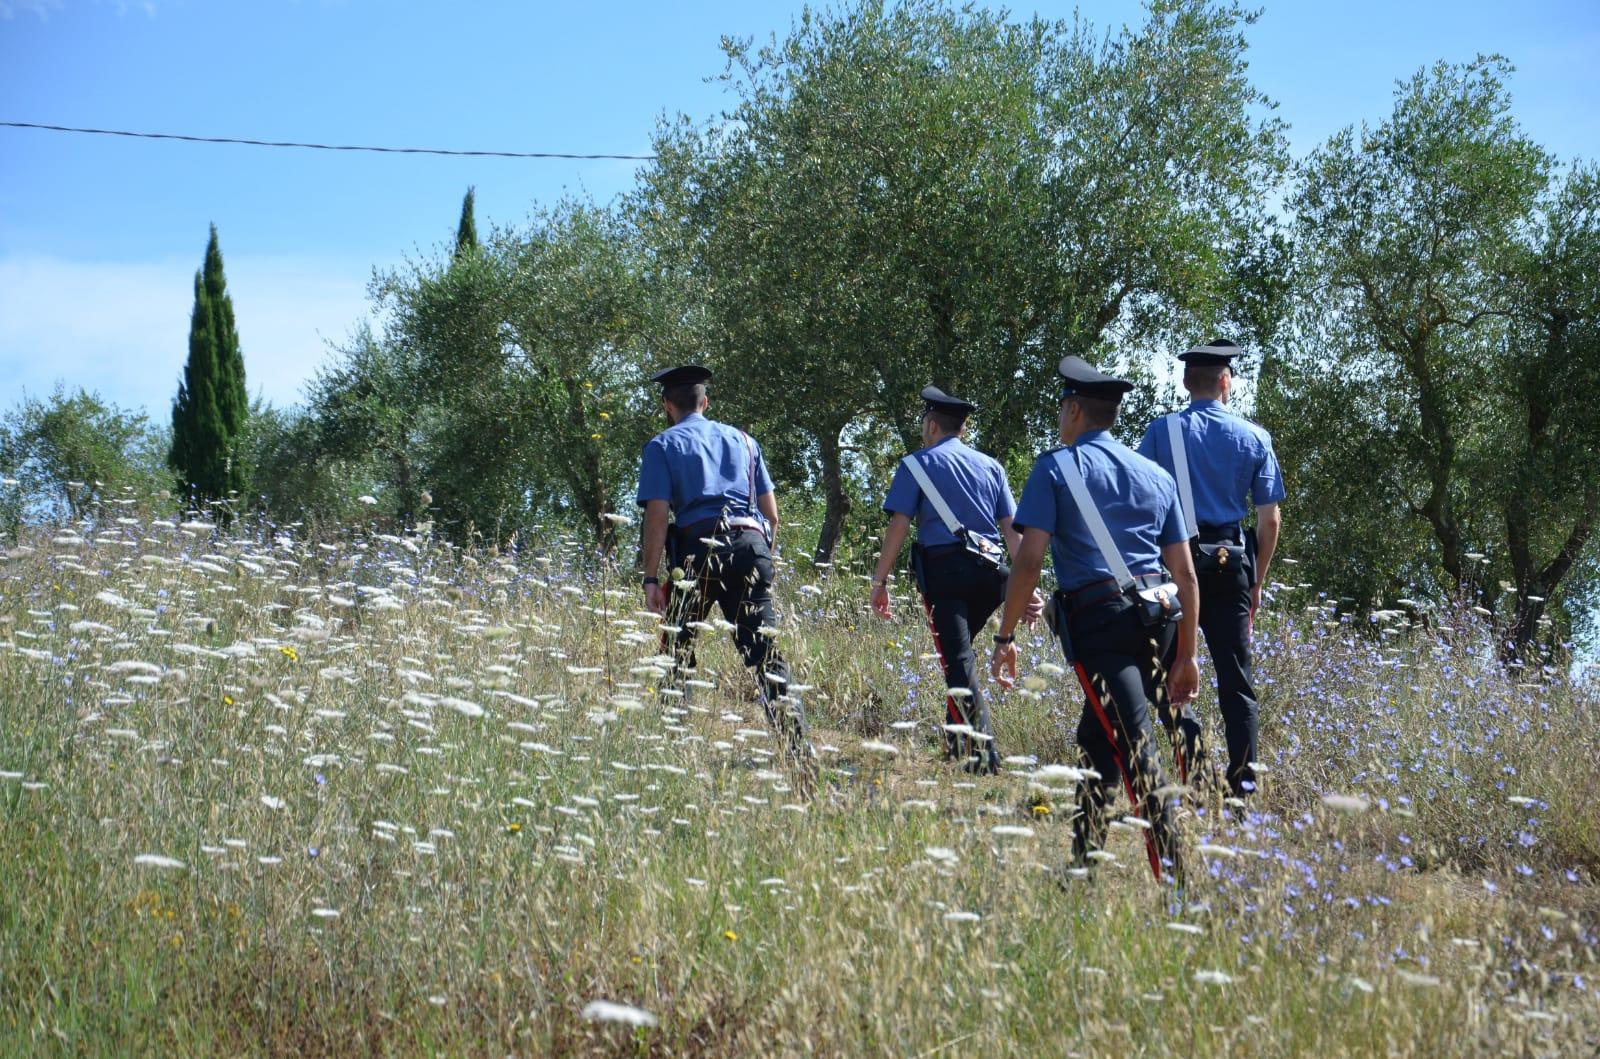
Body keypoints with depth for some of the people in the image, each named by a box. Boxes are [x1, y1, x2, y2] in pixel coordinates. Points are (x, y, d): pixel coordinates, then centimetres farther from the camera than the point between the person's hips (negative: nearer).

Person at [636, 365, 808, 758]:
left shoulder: (663, 445, 9)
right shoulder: (742, 440, 22)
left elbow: (657, 516, -2)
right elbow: (772, 514, 19)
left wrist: (651, 579, -3)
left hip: (699, 547, -3)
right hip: (752, 543, 3)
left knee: (677, 647, 8)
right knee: (764, 651, 2)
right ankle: (797, 744, -8)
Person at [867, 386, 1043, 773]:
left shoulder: (917, 464, 6)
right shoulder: (990, 466, 18)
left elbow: (898, 526, -3)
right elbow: (1011, 529, 13)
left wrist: (879, 582, 0)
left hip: (944, 567, -5)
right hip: (990, 572, 5)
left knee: (958, 659, -8)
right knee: (960, 651, 22)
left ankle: (983, 753, -18)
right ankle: (956, 742, 22)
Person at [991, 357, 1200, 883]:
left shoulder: (1056, 468, 2)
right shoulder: (1156, 475, 18)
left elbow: (1028, 560, -7)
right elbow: (1185, 574, 15)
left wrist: (1005, 636, -1)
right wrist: (1185, 655, 19)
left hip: (1097, 616, -6)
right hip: (1157, 617, 6)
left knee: (1137, 753, -11)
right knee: (1097, 737, 20)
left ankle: (1172, 874, -19)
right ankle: (1084, 860, 27)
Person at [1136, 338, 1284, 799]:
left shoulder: (1162, 431, -2)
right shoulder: (1255, 438, 4)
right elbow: (1270, 519, 5)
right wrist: (1257, 580, 15)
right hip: (1231, 563, 2)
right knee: (1236, 676, 8)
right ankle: (1242, 777, 5)